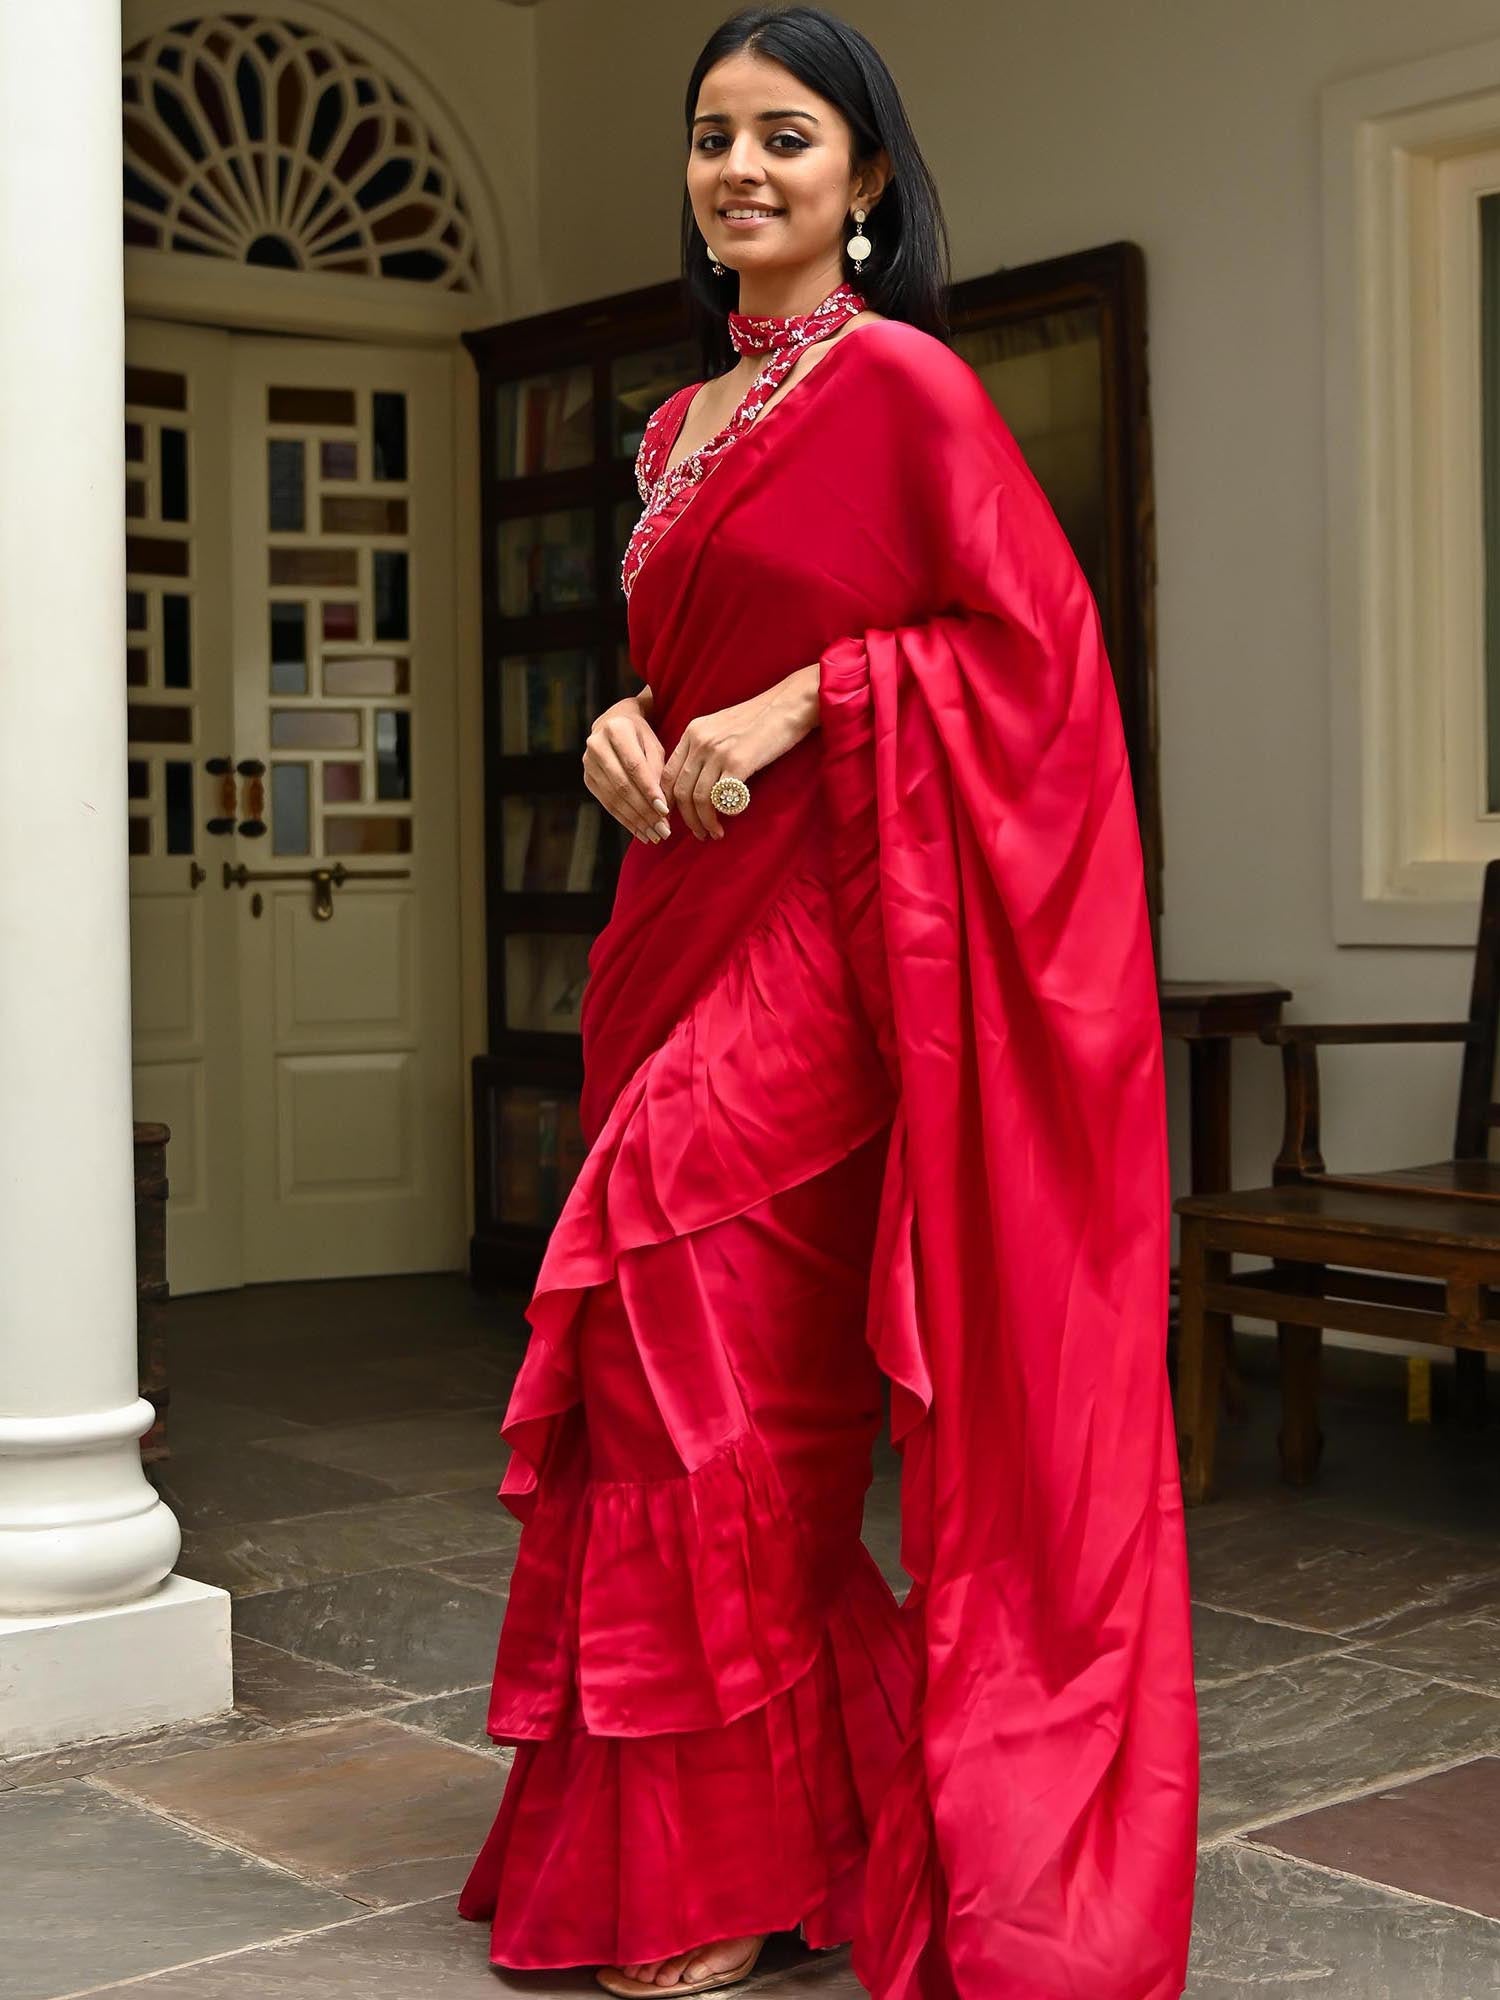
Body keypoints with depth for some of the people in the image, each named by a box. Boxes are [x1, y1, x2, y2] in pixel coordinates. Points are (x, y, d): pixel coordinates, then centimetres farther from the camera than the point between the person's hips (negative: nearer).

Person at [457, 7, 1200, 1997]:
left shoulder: (905, 386, -5)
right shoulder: (682, 426, 18)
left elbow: (1033, 638, -9)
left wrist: (801, 705, -15)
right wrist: (628, 725, 4)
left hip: (833, 922, -8)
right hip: (687, 912, 8)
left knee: (687, 1316, -10)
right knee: (707, 1367, 5)